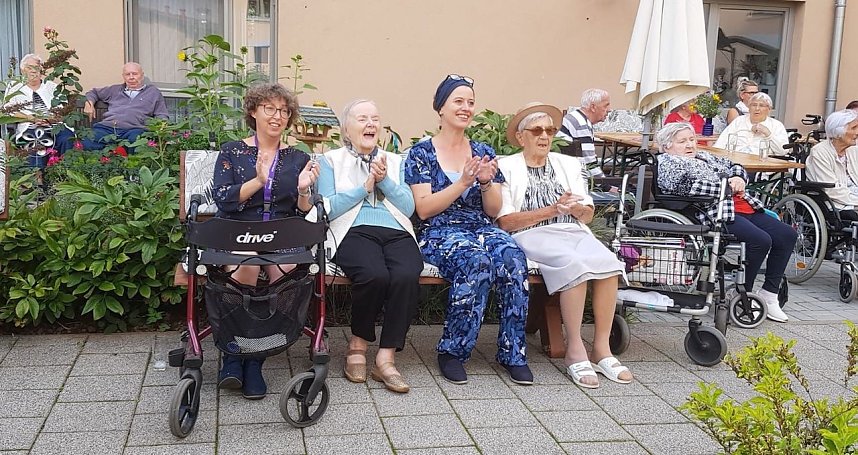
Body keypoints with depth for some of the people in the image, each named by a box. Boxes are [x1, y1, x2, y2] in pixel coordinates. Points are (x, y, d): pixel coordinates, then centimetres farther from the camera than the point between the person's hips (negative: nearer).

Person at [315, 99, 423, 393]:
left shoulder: (394, 161, 26)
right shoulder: (331, 160, 18)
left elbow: (409, 207, 12)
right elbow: (327, 209, 2)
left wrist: (385, 180, 0)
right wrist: (365, 186, -2)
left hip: (396, 233, 3)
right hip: (354, 233, -2)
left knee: (407, 276, -32)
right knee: (375, 275, -35)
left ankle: (385, 358, -23)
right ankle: (358, 344, -8)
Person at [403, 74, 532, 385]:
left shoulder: (483, 152, 16)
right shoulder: (422, 153, 5)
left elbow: (493, 211, 12)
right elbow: (424, 208, -6)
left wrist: (486, 182, -8)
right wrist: (463, 182, -15)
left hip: (483, 230, 4)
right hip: (439, 234, -4)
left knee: (512, 257, -31)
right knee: (476, 258, -37)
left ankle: (513, 352, -18)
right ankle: (452, 351, -21)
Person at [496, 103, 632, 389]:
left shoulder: (568, 164, 23)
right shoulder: (507, 167, 8)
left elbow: (588, 215, 18)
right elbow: (506, 222, -4)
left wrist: (576, 208, -6)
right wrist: (551, 210, -11)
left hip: (573, 232, 5)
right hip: (532, 236, -4)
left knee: (608, 262, -28)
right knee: (573, 263, -35)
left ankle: (602, 347, -19)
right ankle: (575, 350, -25)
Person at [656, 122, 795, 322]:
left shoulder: (704, 156, 28)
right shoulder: (667, 162, 1)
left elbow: (735, 166, 30)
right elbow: (681, 185, -17)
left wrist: (738, 178, 3)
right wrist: (727, 187, -11)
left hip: (745, 206, 10)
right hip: (717, 213, -9)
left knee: (787, 235, 0)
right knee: (761, 240, -28)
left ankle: (769, 294, 4)